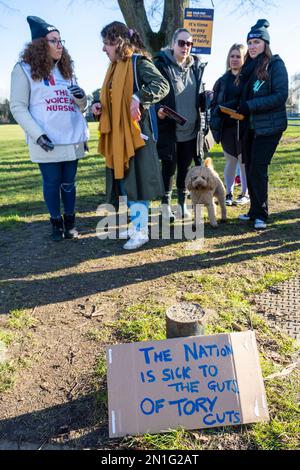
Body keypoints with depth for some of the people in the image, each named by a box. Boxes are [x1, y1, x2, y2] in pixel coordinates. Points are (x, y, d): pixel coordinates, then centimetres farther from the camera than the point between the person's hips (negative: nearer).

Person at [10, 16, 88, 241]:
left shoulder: (66, 70, 16)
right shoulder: (24, 69, -1)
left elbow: (80, 107, 20)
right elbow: (18, 107, -6)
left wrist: (81, 98, -4)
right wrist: (37, 134, -18)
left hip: (72, 139, 4)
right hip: (47, 142, -4)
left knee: (68, 183, 9)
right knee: (52, 183, 2)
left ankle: (70, 222, 21)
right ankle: (56, 223, 17)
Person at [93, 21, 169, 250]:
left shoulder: (139, 62, -7)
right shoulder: (115, 67, 18)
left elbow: (162, 85, -20)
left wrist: (138, 98, -32)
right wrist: (101, 106, 5)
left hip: (136, 132, -9)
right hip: (117, 134, 9)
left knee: (136, 181, -6)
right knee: (124, 181, 11)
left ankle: (141, 231, 4)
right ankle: (136, 224, 24)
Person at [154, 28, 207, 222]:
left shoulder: (197, 66, 12)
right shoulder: (162, 64, -3)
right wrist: (158, 108, -22)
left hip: (191, 129, 5)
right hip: (169, 128, -4)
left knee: (185, 168, 11)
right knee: (169, 166, 1)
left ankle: (183, 203, 25)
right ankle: (166, 205, 16)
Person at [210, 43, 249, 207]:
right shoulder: (222, 80, 12)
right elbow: (215, 104, 11)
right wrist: (214, 124, 1)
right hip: (226, 126, 3)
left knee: (244, 160, 4)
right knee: (231, 161, 9)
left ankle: (245, 193, 15)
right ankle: (228, 193, 17)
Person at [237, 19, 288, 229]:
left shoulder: (275, 64, -6)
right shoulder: (249, 67, 14)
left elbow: (281, 95, -15)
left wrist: (251, 106, -20)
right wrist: (238, 108, 1)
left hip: (269, 126, -7)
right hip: (250, 125, 7)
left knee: (257, 170, -9)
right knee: (250, 169, 7)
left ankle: (261, 214, 4)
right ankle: (255, 210, 19)